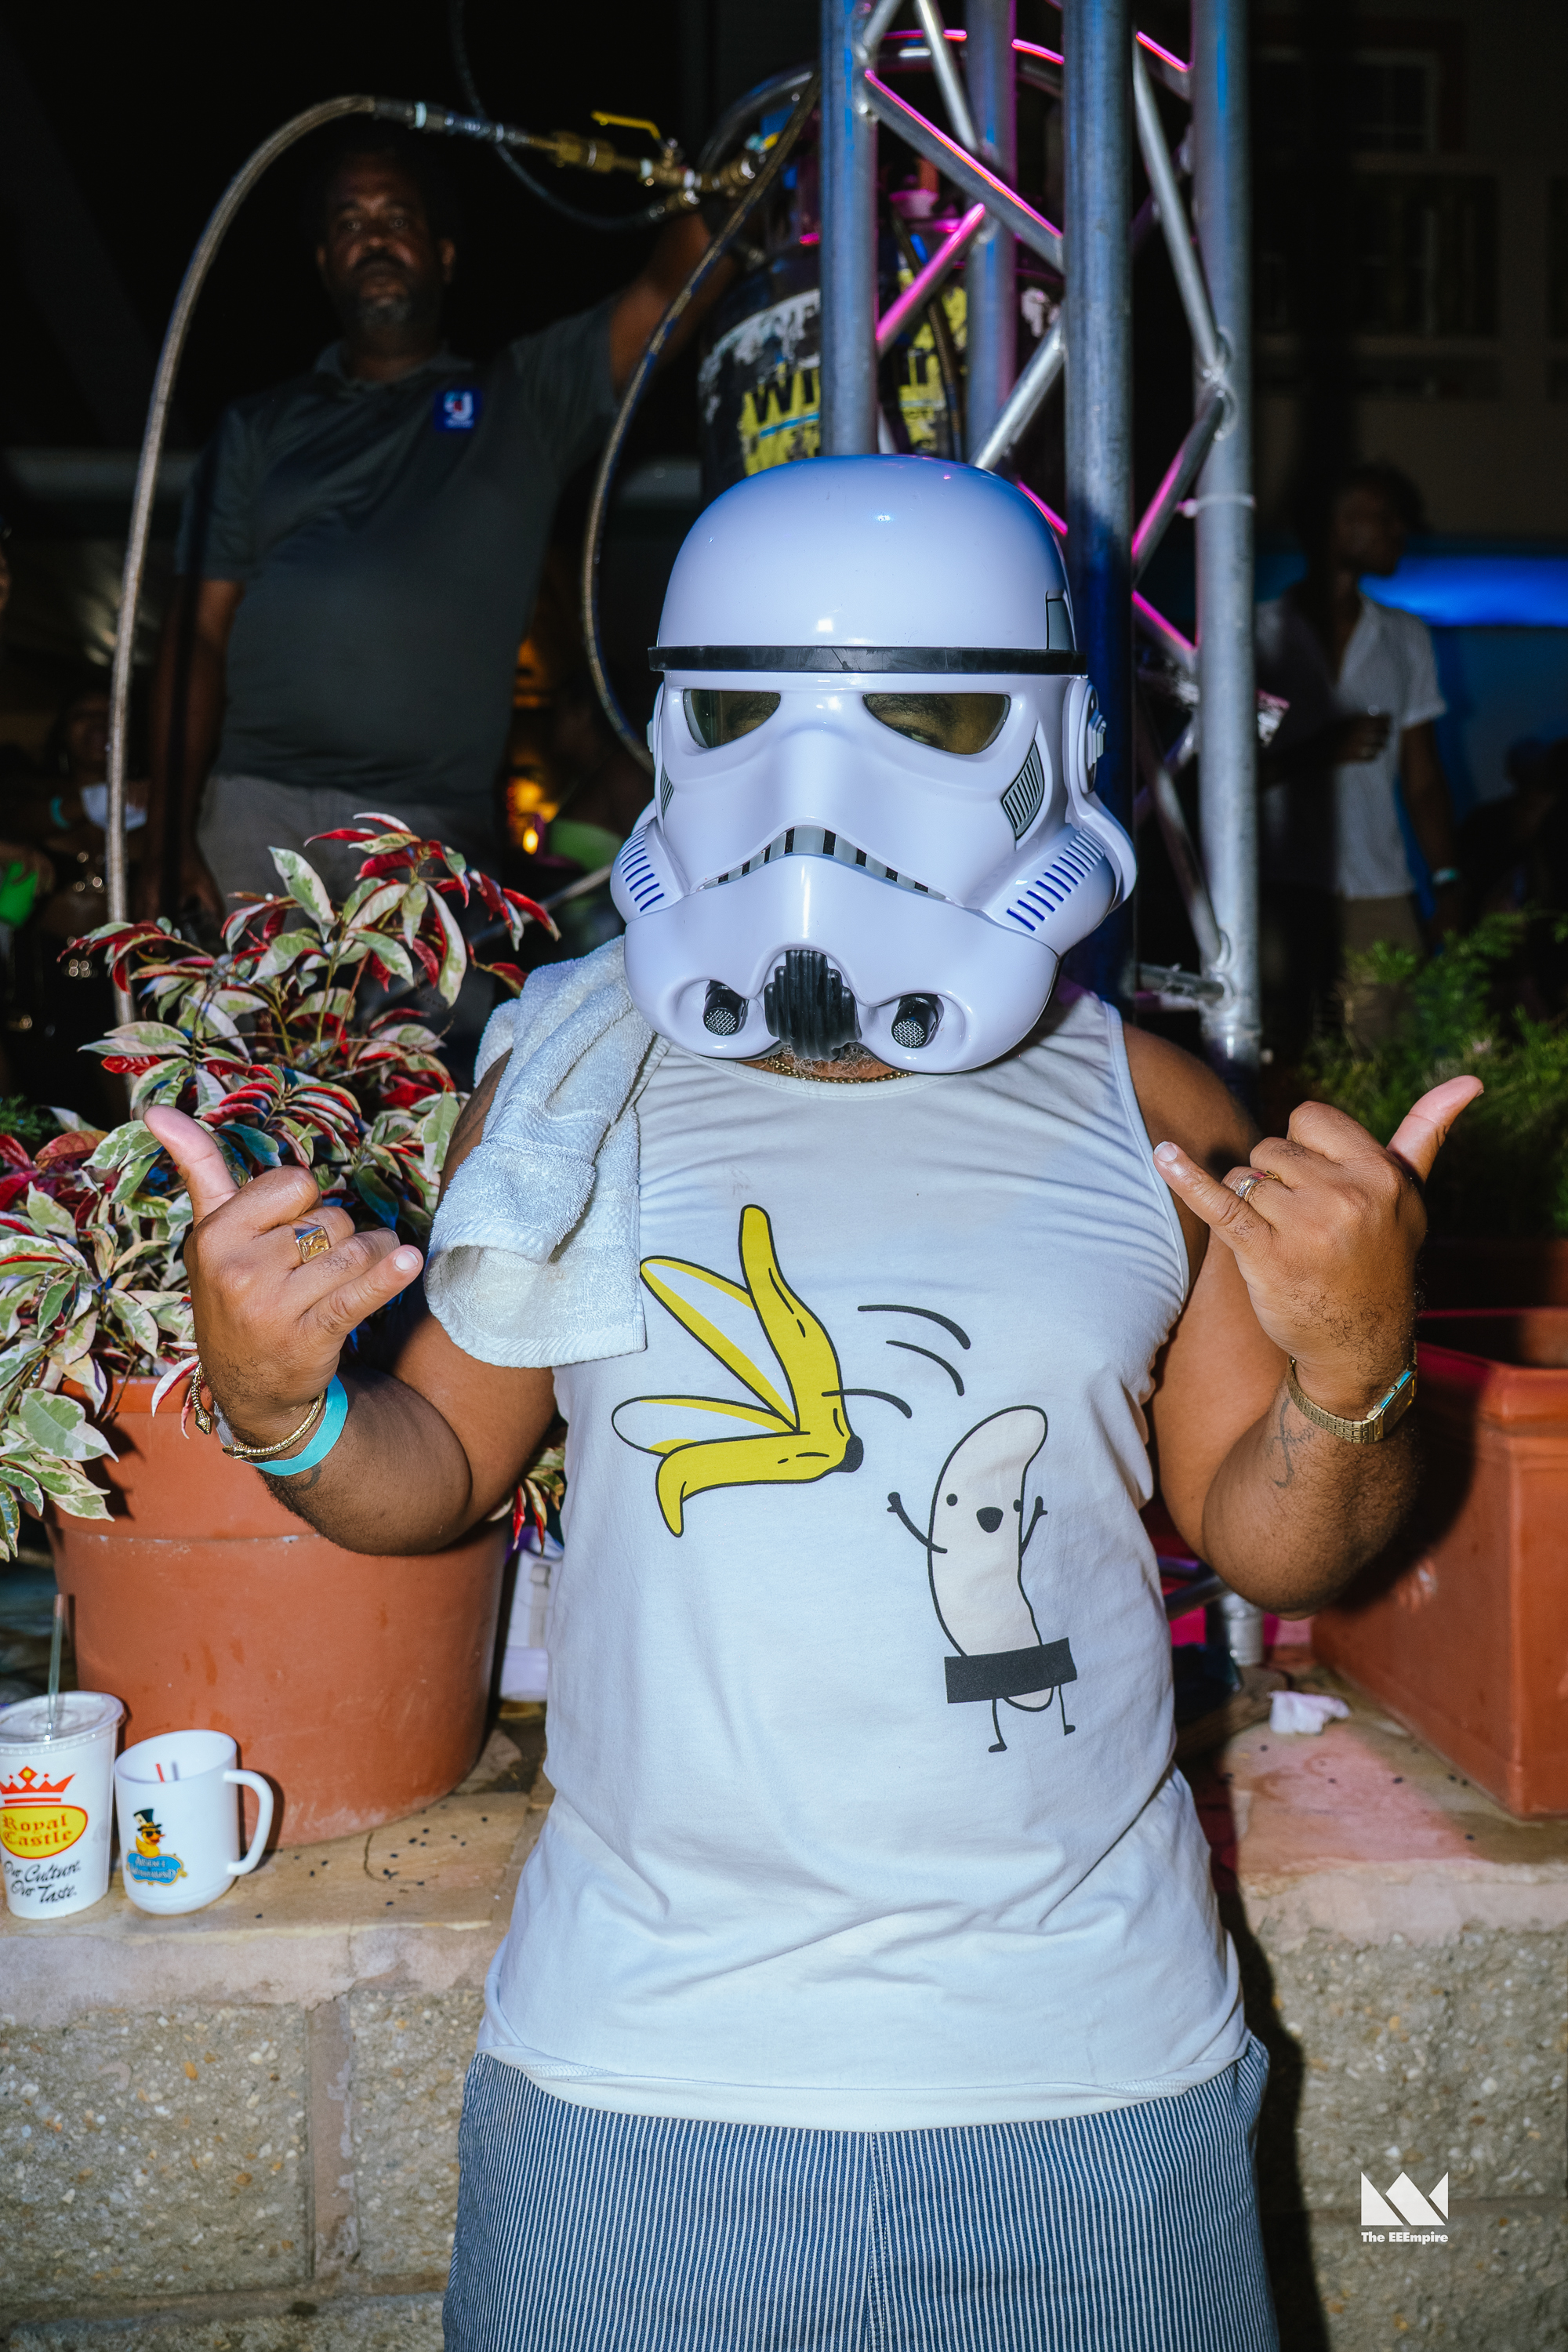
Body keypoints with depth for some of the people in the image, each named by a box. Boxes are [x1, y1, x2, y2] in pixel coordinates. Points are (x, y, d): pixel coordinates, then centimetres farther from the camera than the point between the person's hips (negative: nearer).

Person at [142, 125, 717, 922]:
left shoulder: (521, 399, 18)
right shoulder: (261, 428, 20)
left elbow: (672, 288, 7)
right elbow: (198, 634, 11)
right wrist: (170, 839, -1)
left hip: (426, 824, -1)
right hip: (250, 807, 1)